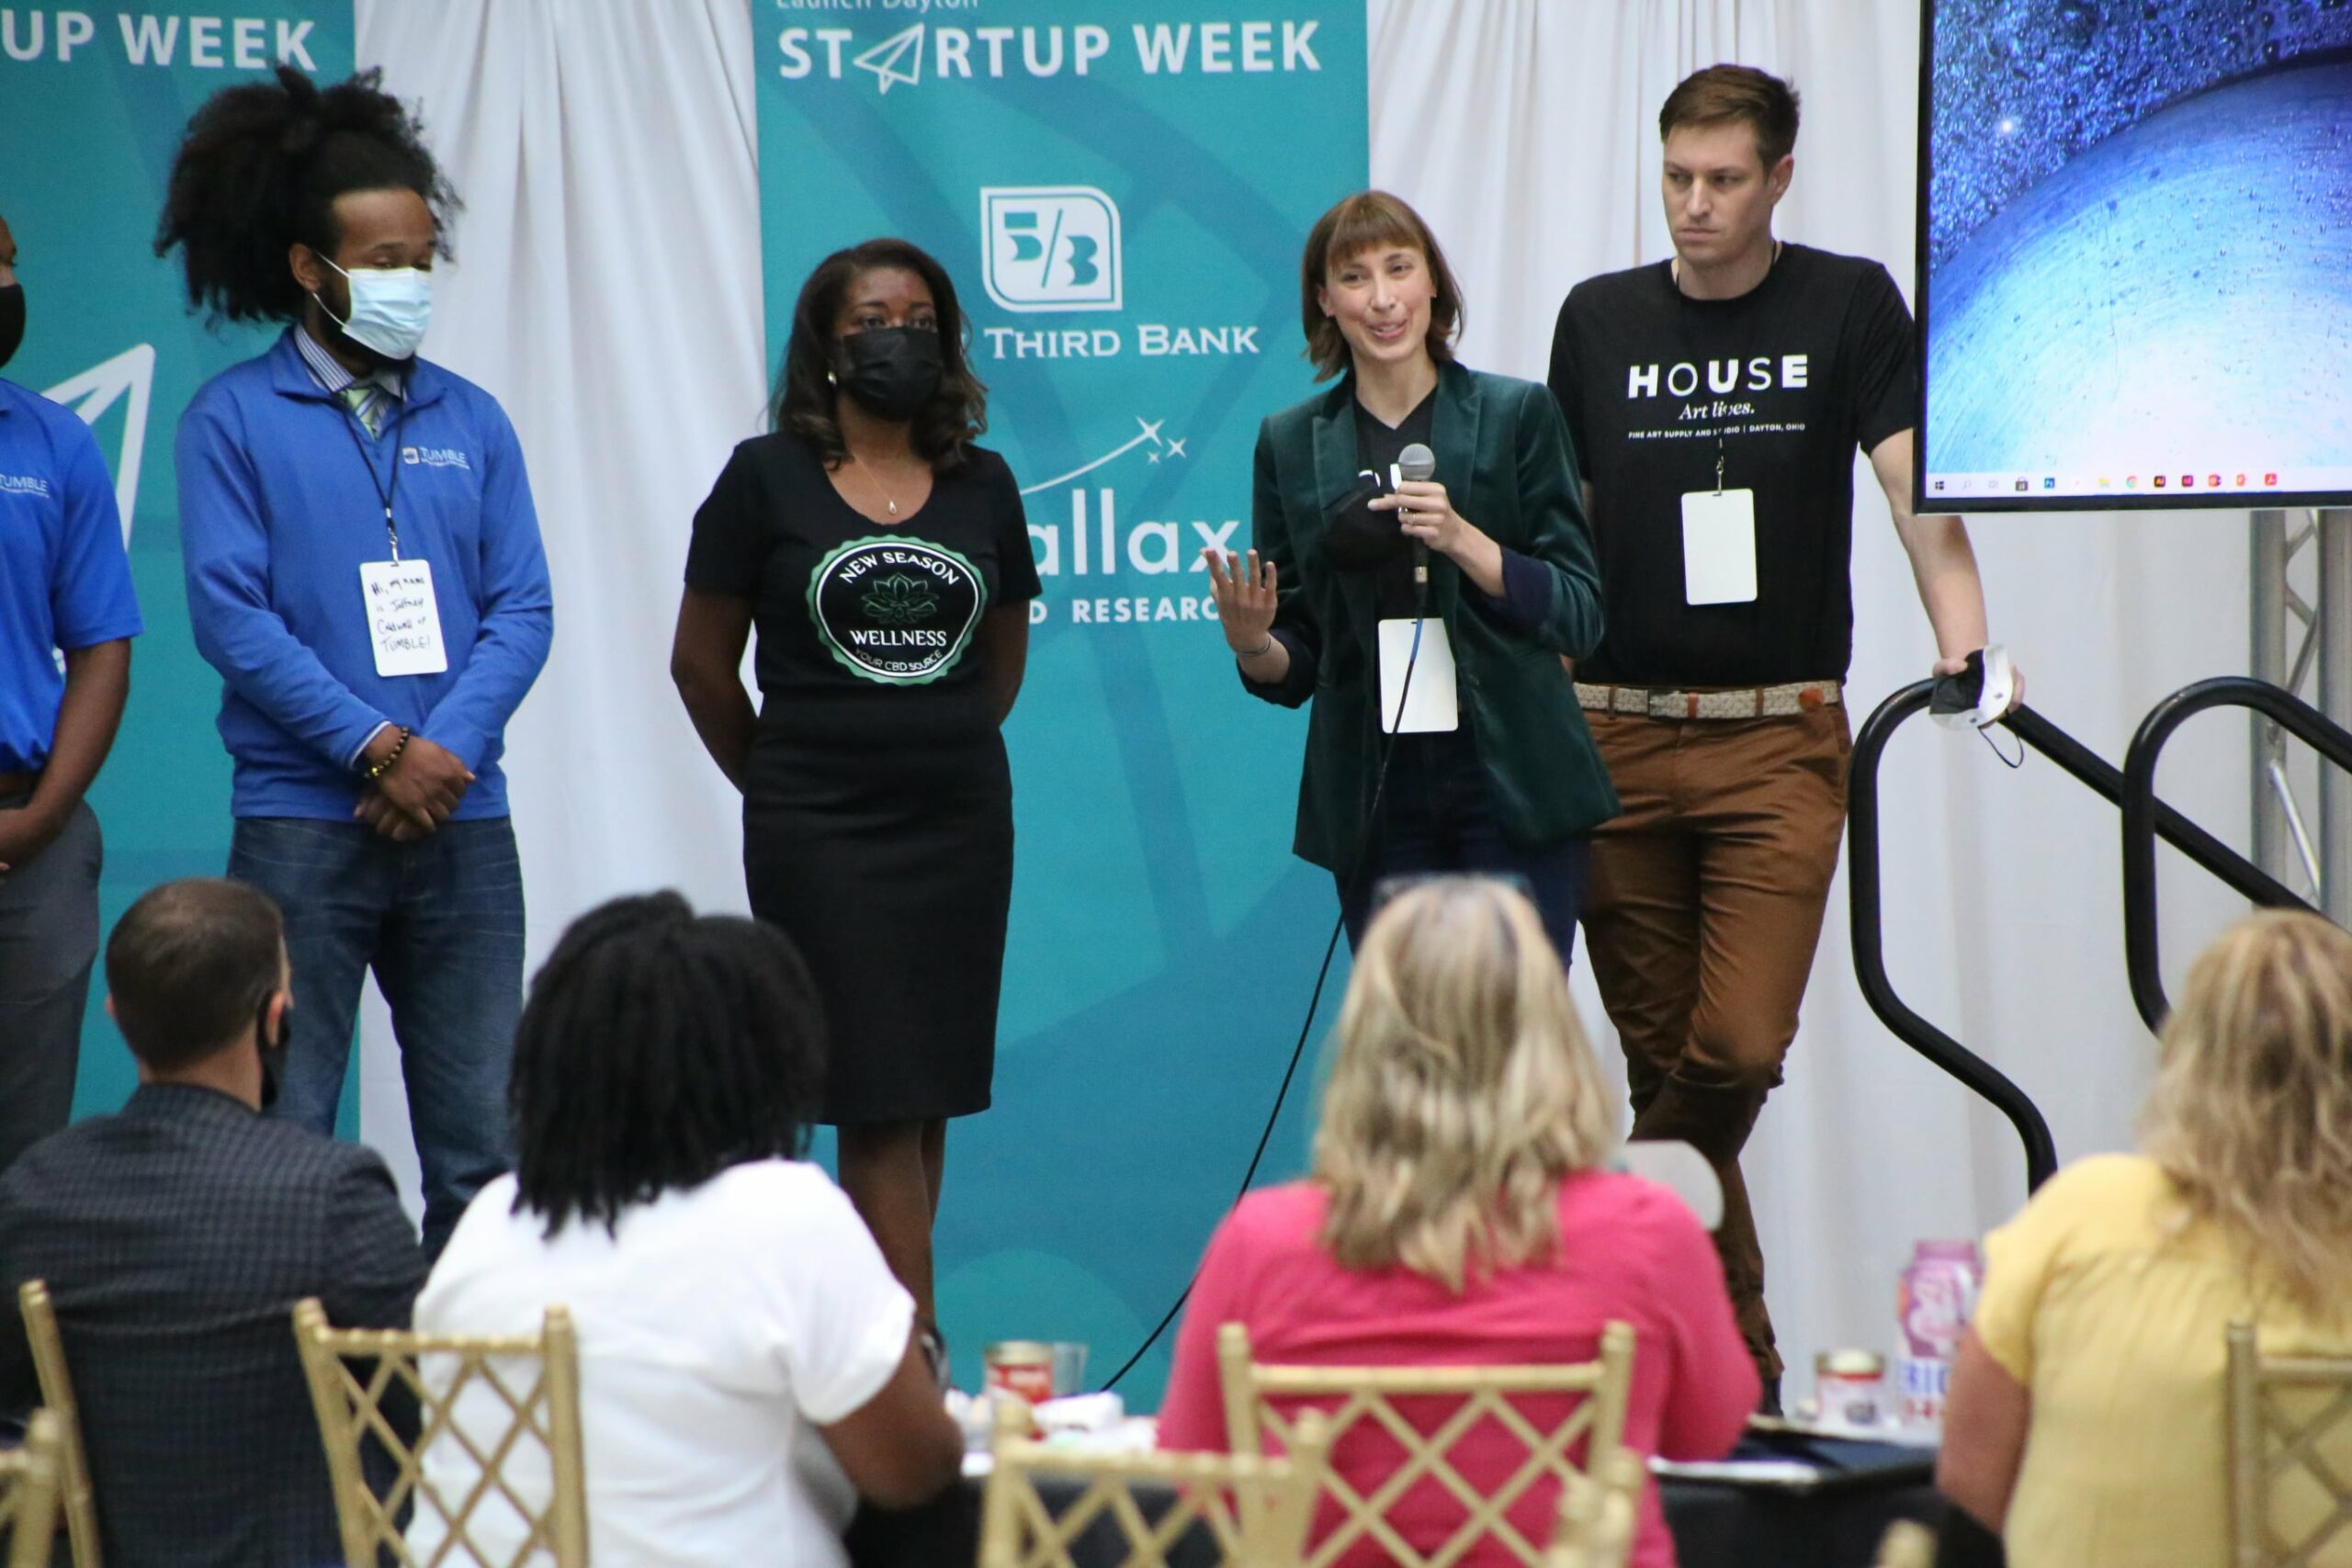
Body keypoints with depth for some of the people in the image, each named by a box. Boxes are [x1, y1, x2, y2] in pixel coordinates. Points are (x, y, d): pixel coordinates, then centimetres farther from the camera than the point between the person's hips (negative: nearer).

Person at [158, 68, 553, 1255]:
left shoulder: (468, 420, 11)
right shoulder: (233, 420, 1)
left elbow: (522, 608, 6)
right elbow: (230, 615, -7)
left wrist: (445, 749, -10)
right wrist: (377, 746, -13)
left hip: (461, 824, 3)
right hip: (302, 827, -3)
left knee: (483, 1144, 4)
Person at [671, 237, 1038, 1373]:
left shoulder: (981, 484, 10)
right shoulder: (766, 479, -1)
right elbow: (701, 659, 5)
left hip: (960, 819, 4)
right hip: (819, 830, -4)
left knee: (931, 1092, 4)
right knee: (879, 1090, -9)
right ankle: (918, 1347, -10)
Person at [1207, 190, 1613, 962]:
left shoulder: (1516, 415, 3)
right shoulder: (1291, 443, 9)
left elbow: (1580, 615, -1)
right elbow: (1298, 663, 11)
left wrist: (1463, 540, -15)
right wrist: (1252, 645, -11)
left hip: (1513, 788, -2)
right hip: (1376, 802, 2)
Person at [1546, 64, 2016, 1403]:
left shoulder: (1848, 304, 4)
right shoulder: (1600, 319, 10)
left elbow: (1915, 484, -4)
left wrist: (1966, 641, -19)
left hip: (1779, 739, -2)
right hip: (1619, 733, 2)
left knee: (1742, 1048, -15)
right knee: (1662, 1061, 3)